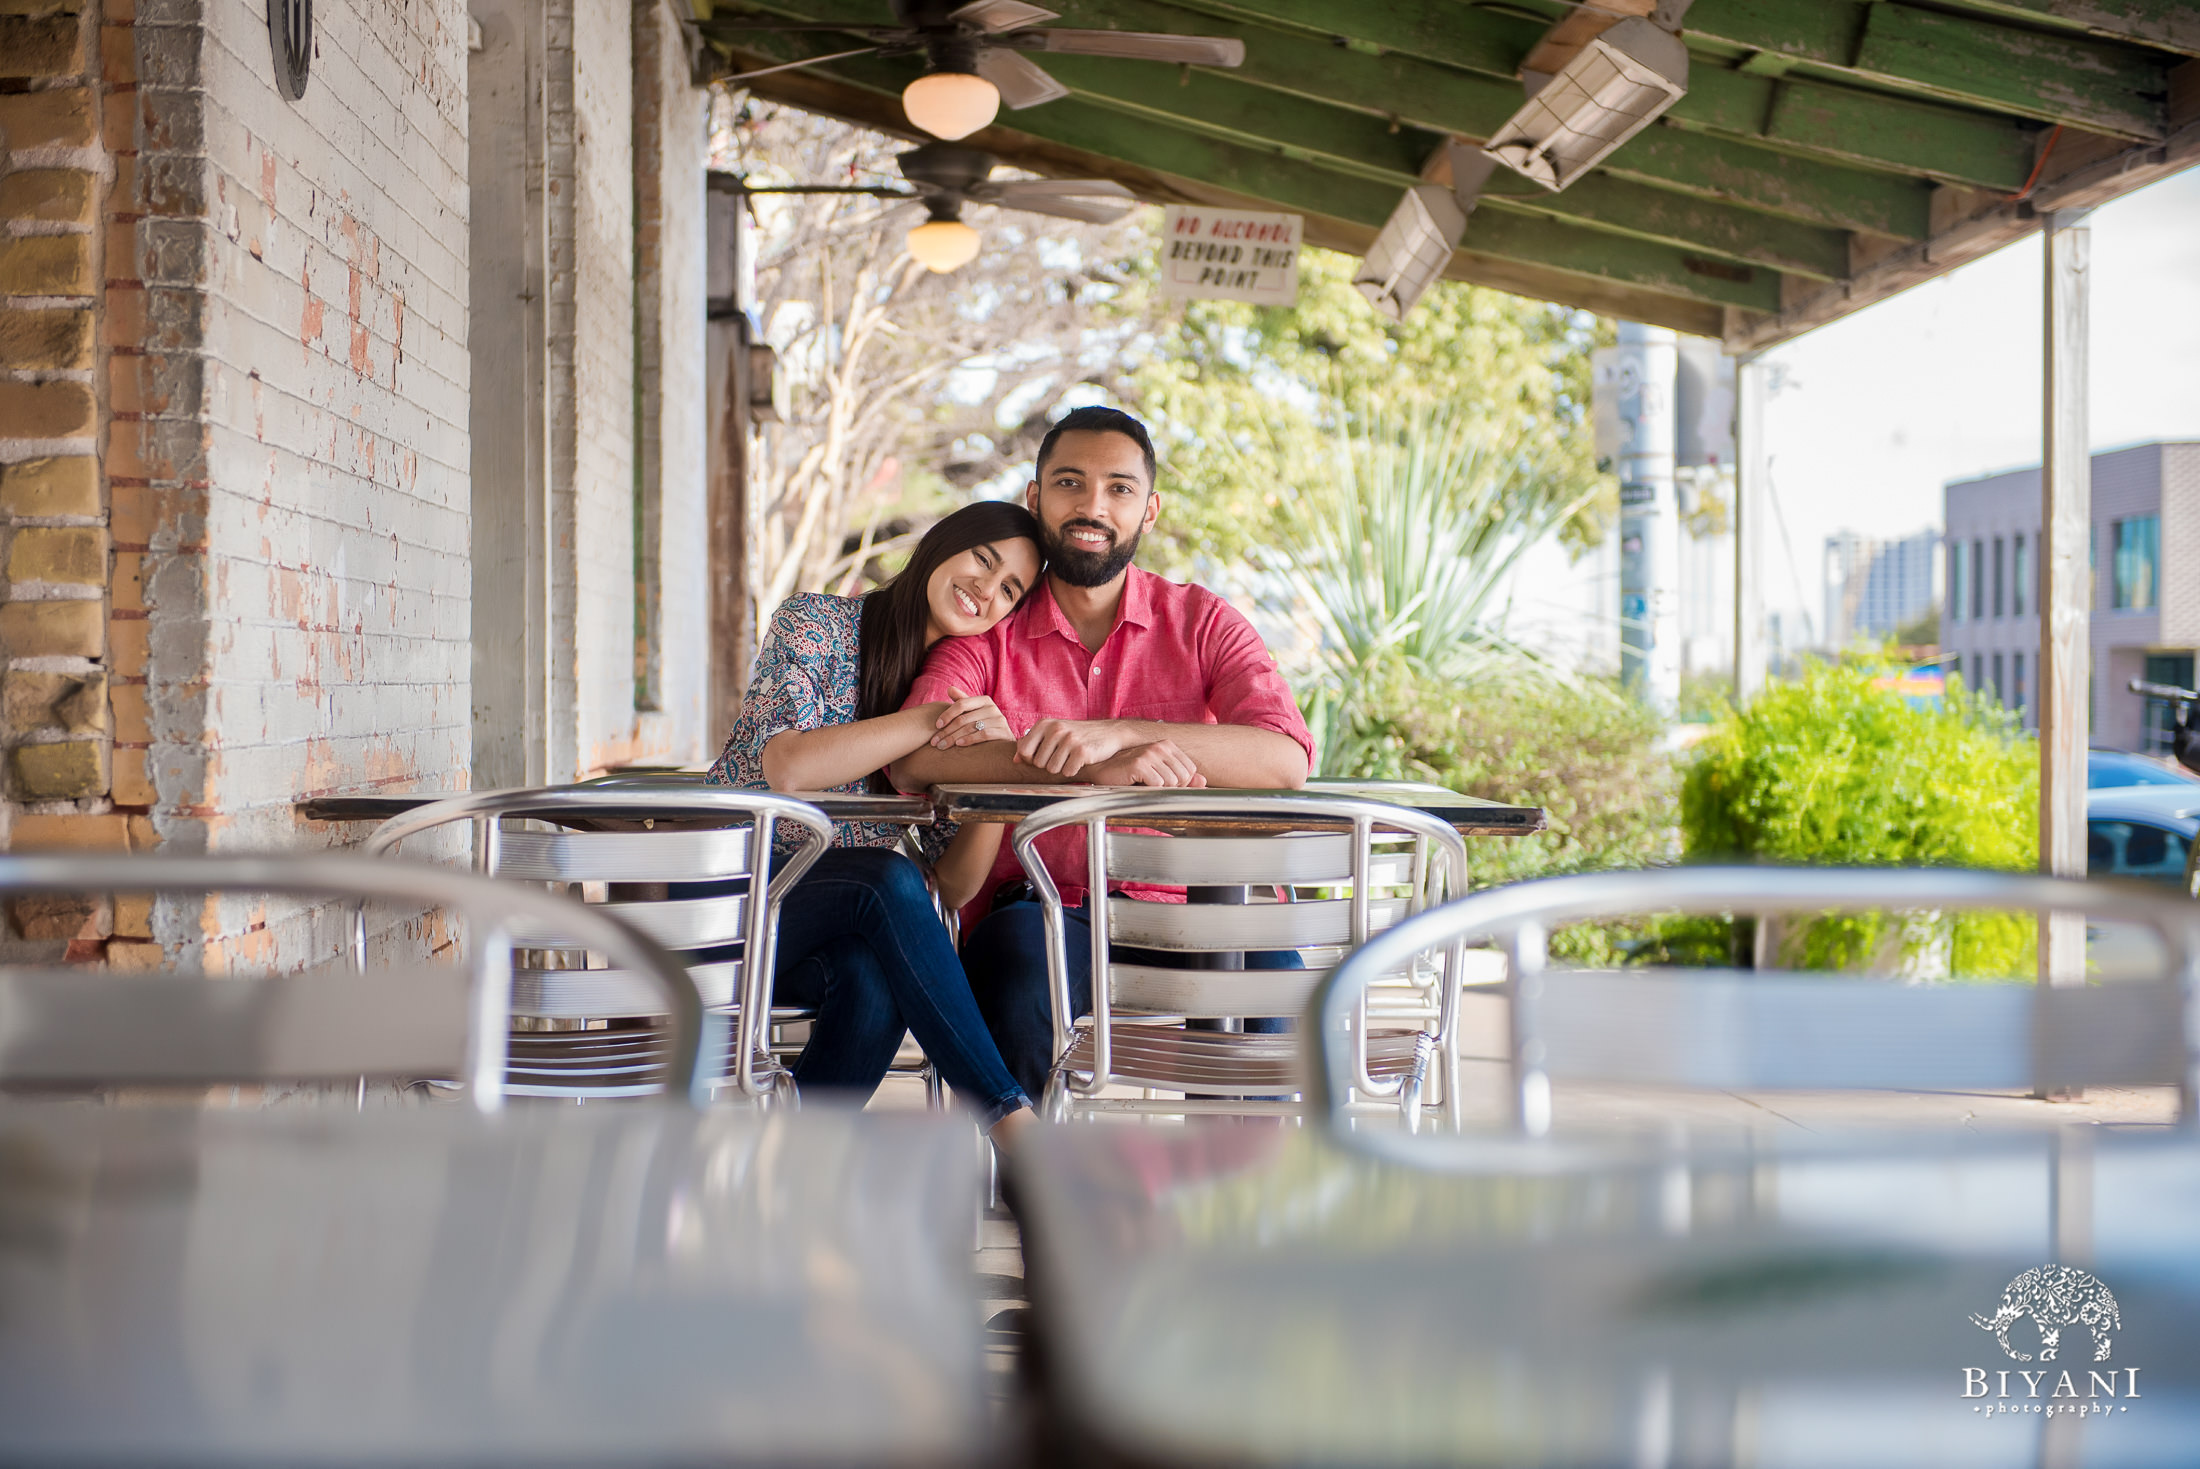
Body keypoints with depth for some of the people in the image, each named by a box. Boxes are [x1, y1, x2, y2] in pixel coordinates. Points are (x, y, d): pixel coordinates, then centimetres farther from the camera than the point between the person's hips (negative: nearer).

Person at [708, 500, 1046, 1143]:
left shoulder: (964, 685, 8)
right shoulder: (815, 622, -5)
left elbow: (955, 885, 0)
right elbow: (787, 766, -24)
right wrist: (933, 720, -21)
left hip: (838, 934, 4)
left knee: (877, 976, -34)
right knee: (887, 878, -33)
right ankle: (1015, 1125, -31)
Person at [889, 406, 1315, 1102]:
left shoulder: (1201, 621, 9)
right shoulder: (992, 628, 8)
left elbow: (1287, 758, -11)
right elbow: (912, 760, -12)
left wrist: (1115, 735, -25)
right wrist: (1092, 768, -25)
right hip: (1037, 907, 0)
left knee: (1269, 972, -30)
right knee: (1021, 960, -35)